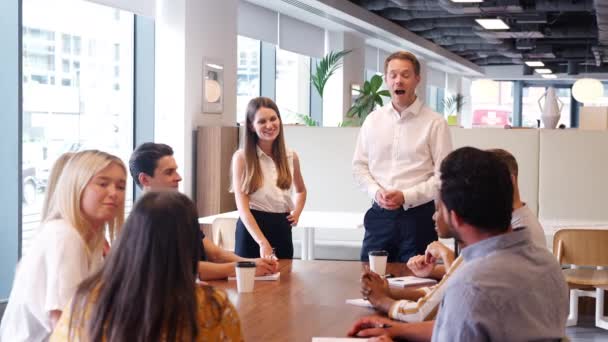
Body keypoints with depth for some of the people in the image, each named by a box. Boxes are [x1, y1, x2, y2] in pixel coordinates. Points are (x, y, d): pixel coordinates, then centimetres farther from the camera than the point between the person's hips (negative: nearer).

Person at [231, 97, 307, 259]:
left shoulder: (291, 157, 7)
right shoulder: (242, 157, -6)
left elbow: (301, 191, 28)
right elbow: (242, 207, -13)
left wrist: (297, 212, 7)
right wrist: (262, 242, -24)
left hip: (282, 228, 4)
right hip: (251, 228, -4)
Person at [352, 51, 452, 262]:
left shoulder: (434, 123, -4)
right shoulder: (373, 120, 9)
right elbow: (359, 166, 12)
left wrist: (406, 196, -15)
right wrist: (376, 192, -6)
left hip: (418, 216, -3)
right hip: (380, 214, 3)